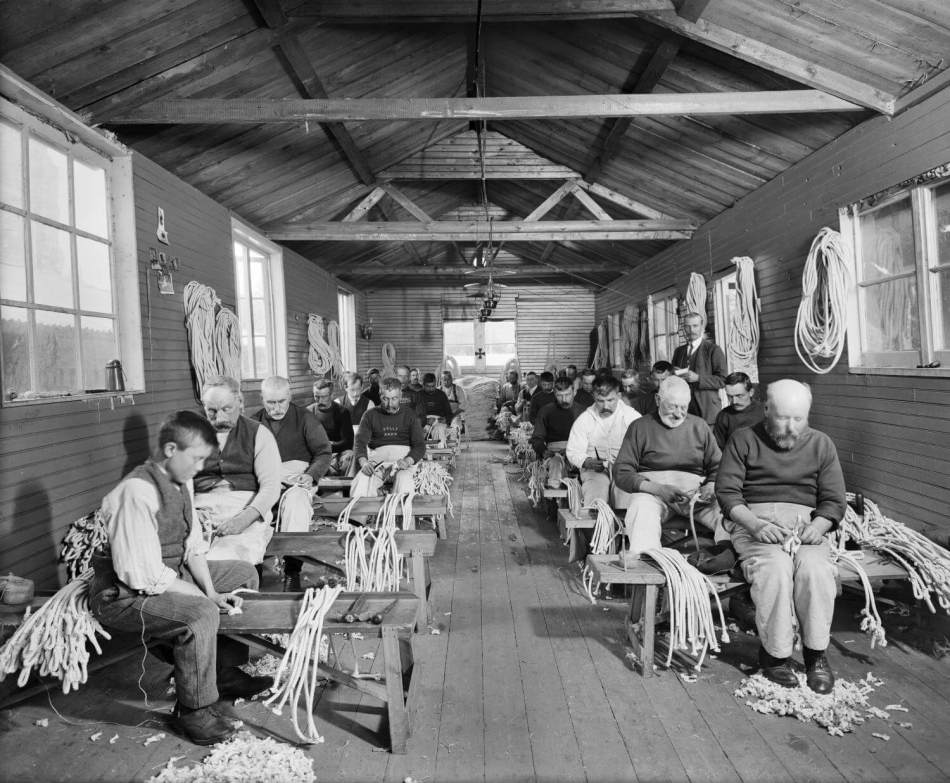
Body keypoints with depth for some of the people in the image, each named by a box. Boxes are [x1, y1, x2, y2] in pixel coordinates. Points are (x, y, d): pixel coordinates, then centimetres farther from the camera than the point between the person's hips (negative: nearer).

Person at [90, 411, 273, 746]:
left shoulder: (181, 480, 0)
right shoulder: (137, 492, -29)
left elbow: (193, 545, 5)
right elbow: (146, 576, -30)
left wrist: (212, 593, -8)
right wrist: (207, 598, -21)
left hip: (171, 575, 10)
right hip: (125, 593, -10)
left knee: (243, 574, 11)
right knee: (201, 615, -32)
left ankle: (227, 672, 20)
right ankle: (193, 710, -9)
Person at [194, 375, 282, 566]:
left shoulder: (258, 433, 9)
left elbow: (271, 487, -1)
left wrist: (245, 518, -18)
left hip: (247, 510, -2)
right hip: (201, 509, 2)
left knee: (227, 558, -32)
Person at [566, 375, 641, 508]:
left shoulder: (632, 416, 3)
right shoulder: (583, 419, 7)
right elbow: (573, 452, 3)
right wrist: (589, 462, -17)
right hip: (594, 469, 1)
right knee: (595, 496, -30)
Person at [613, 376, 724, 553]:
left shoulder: (699, 426, 17)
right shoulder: (640, 427, 7)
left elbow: (718, 467, 17)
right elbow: (621, 473, 0)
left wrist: (712, 487, -8)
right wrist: (657, 489, -17)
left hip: (696, 491, 2)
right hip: (652, 491, -2)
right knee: (641, 511, -36)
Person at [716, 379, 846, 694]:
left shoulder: (821, 444, 13)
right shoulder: (744, 439, 5)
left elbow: (834, 500, 9)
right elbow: (727, 492, -3)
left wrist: (818, 526, -13)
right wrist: (755, 524, -19)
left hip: (806, 523, 2)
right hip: (754, 522, -2)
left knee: (816, 568, -29)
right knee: (775, 567, -32)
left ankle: (816, 655, -11)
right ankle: (775, 654, -15)